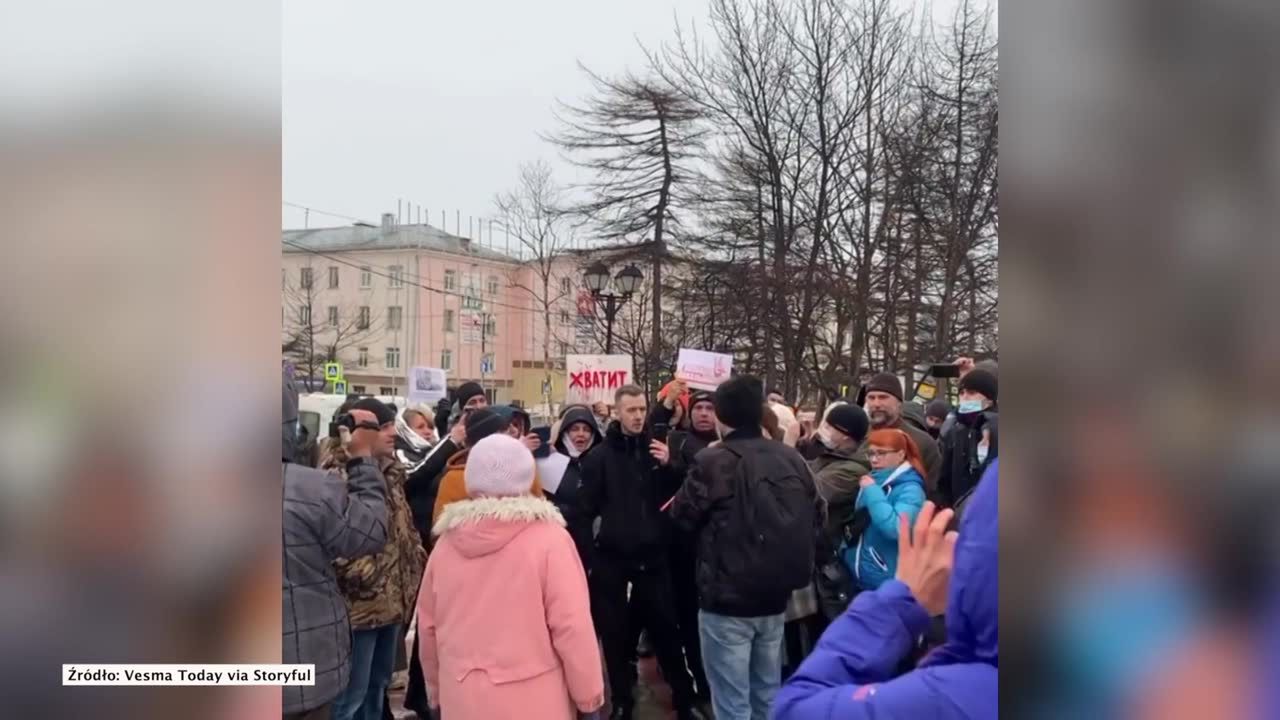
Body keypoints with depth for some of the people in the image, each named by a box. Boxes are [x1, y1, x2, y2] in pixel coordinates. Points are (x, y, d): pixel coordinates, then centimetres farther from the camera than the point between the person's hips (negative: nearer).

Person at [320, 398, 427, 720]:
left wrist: (416, 557, 10)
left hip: (392, 599, 9)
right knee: (352, 693, 2)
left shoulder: (389, 472, 12)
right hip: (361, 603, -9)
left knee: (378, 683, 22)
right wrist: (366, 578, -22)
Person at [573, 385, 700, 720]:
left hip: (653, 559, 2)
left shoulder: (657, 449, 5)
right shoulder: (600, 456, -5)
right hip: (612, 560, -2)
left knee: (667, 631, 8)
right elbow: (584, 512, -7)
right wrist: (587, 559, -12)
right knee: (616, 636, 10)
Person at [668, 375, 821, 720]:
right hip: (776, 596, 5)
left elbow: (682, 515, -3)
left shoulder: (713, 461, -17)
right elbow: (816, 516, 8)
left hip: (727, 598, -5)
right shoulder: (791, 458, -2)